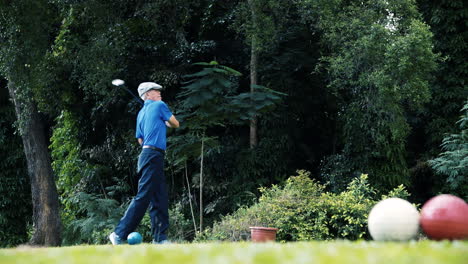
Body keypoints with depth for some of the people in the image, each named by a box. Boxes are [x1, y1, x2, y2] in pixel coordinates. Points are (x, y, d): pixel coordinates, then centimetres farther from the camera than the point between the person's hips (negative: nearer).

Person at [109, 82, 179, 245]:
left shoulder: (141, 114, 19)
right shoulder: (160, 106, 0)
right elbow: (175, 124, 10)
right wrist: (165, 122, 30)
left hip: (146, 154, 9)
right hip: (153, 156, -9)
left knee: (160, 199, 7)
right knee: (143, 197, -12)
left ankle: (160, 237, 4)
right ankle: (119, 234, -15)